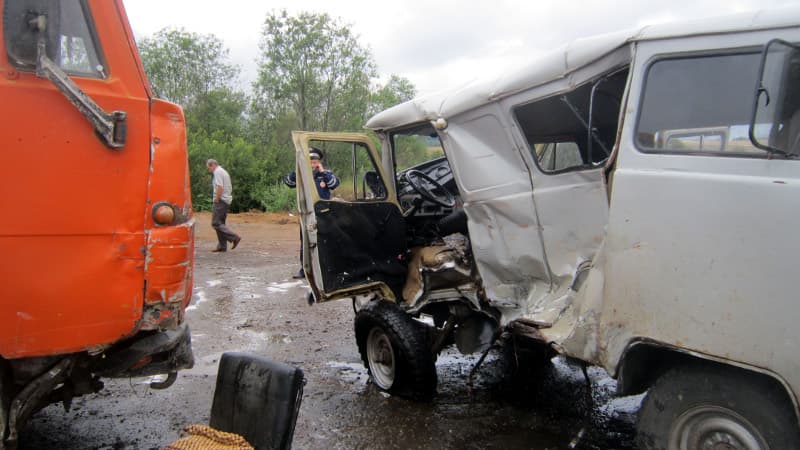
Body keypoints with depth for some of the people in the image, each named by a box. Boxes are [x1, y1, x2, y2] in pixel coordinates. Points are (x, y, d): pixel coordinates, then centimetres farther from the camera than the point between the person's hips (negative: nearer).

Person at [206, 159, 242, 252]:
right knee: (220, 223, 12)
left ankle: (234, 237, -15)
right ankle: (222, 246, 13)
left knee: (216, 223, -9)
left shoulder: (218, 172, -10)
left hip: (220, 201, -10)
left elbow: (220, 187, -22)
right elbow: (230, 188, 24)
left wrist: (216, 200, -16)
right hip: (226, 201, 10)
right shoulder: (224, 172, 21)